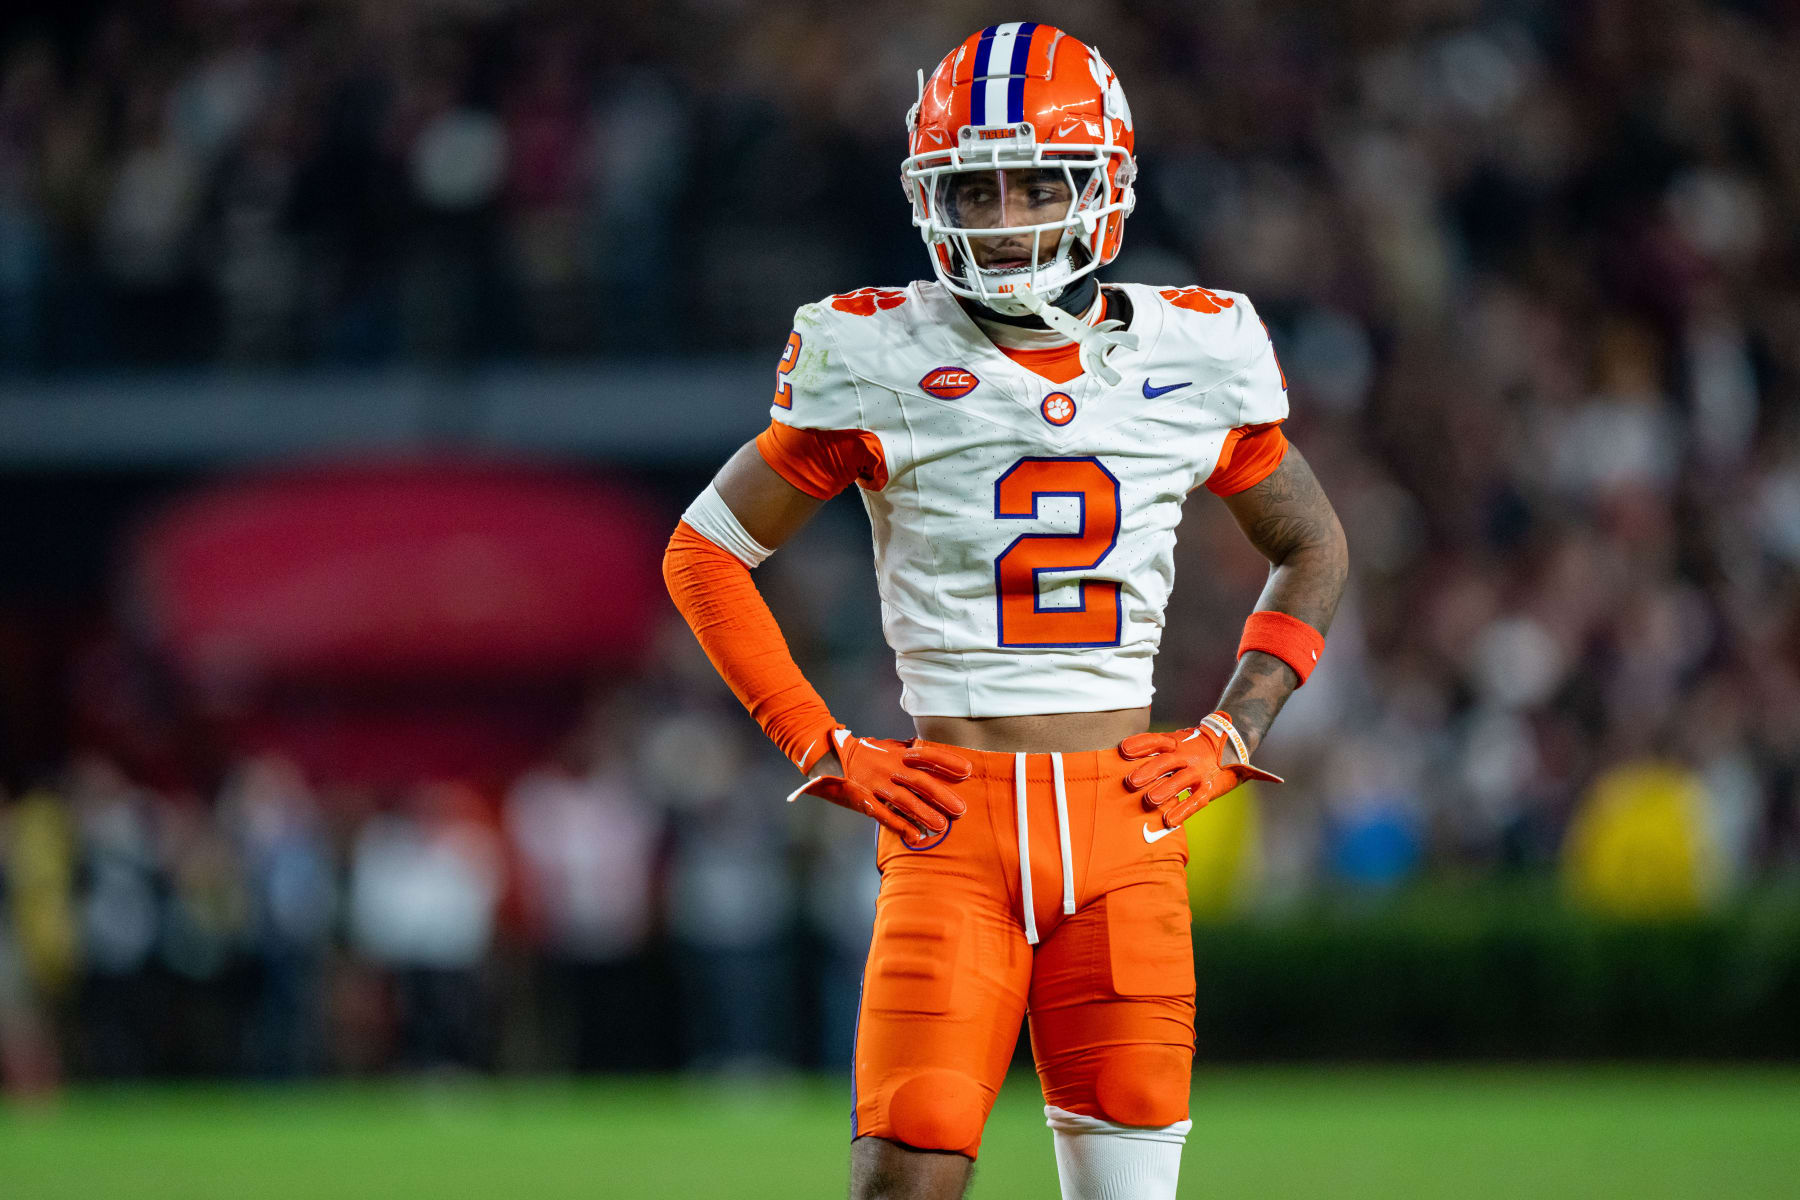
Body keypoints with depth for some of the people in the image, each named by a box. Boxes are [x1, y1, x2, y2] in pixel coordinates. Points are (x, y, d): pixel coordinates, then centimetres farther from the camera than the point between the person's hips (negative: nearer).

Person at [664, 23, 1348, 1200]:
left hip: (1126, 825, 2)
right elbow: (705, 552, 7)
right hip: (954, 822, -2)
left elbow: (1312, 547, 22)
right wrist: (827, 752, 0)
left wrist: (1228, 739, 9)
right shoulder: (881, 361, -2)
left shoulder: (1193, 355, 6)